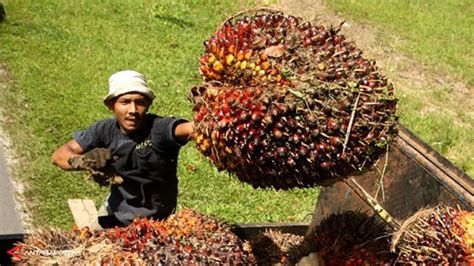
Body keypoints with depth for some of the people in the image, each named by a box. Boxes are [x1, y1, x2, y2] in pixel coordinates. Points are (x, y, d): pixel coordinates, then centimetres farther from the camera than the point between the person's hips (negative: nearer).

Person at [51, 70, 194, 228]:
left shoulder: (159, 128, -28)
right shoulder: (105, 130, -13)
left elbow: (192, 128, -49)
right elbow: (59, 155, -13)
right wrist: (82, 161, -36)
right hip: (114, 215, 4)